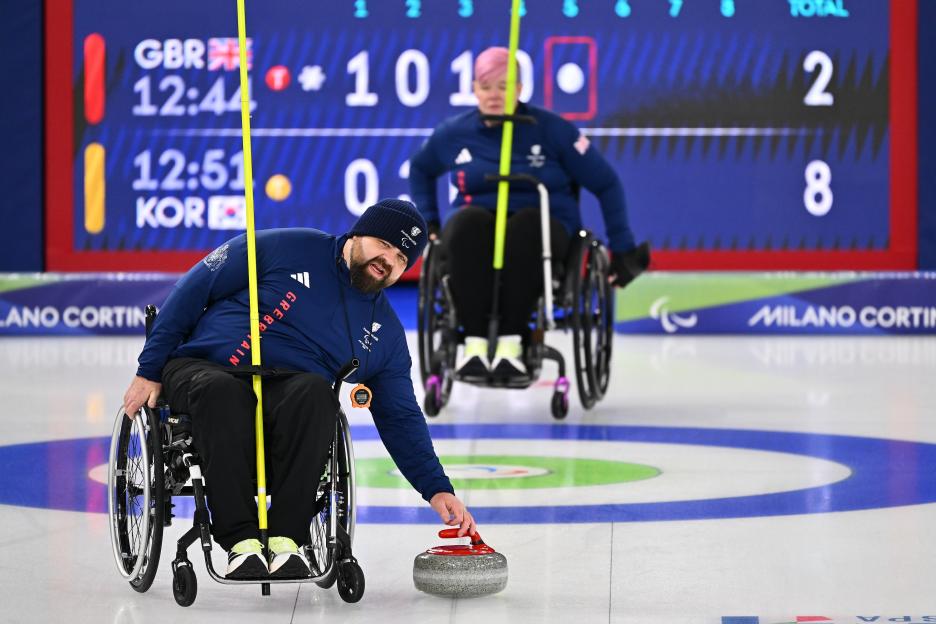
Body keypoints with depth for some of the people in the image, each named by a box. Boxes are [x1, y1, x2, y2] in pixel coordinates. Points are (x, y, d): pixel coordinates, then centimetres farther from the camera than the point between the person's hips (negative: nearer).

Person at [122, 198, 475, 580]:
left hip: (289, 392, 3)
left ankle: (285, 540, -36)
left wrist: (437, 490, 2)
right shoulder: (286, 249, 1)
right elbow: (195, 289, 2)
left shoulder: (386, 333, 14)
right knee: (221, 393, -40)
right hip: (201, 369, -2)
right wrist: (149, 371, -2)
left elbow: (401, 420, 16)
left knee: (314, 393, -34)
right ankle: (242, 542, -38)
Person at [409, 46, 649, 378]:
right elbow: (419, 169, 28)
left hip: (544, 228, -1)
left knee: (525, 224, -39)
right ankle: (474, 342, -38)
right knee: (467, 221, -36)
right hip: (477, 227, 2)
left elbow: (606, 184, 4)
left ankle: (511, 341, -37)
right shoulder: (453, 133, 6)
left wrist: (623, 249, 1)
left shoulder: (550, 129, -1)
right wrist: (428, 221, 16)